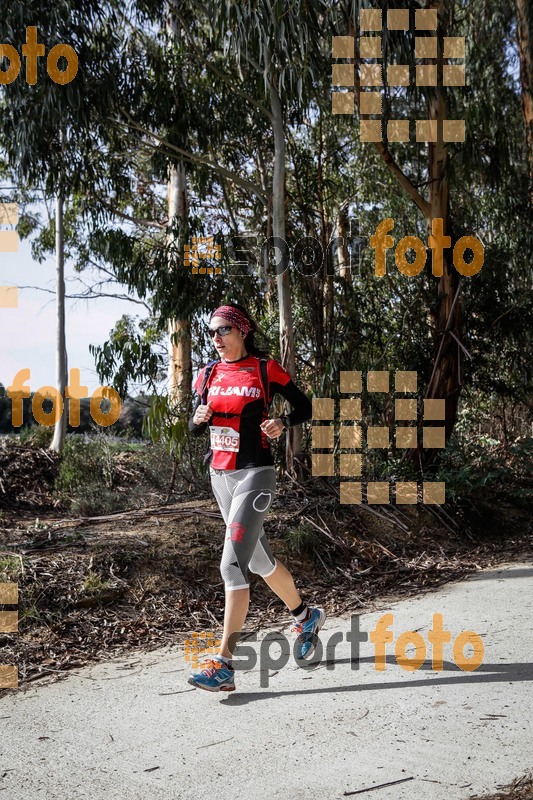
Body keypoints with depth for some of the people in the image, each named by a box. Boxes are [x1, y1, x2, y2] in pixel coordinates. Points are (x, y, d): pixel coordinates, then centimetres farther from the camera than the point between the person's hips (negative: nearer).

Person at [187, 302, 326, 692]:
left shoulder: (265, 368, -6)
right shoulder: (209, 374, 9)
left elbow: (305, 406, 2)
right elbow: (195, 427, 15)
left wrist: (283, 423, -18)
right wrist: (199, 418, -8)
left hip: (254, 474, -7)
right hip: (220, 474, 7)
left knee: (233, 563, -16)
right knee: (258, 557, 18)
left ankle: (224, 665, -14)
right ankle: (306, 616, 41)